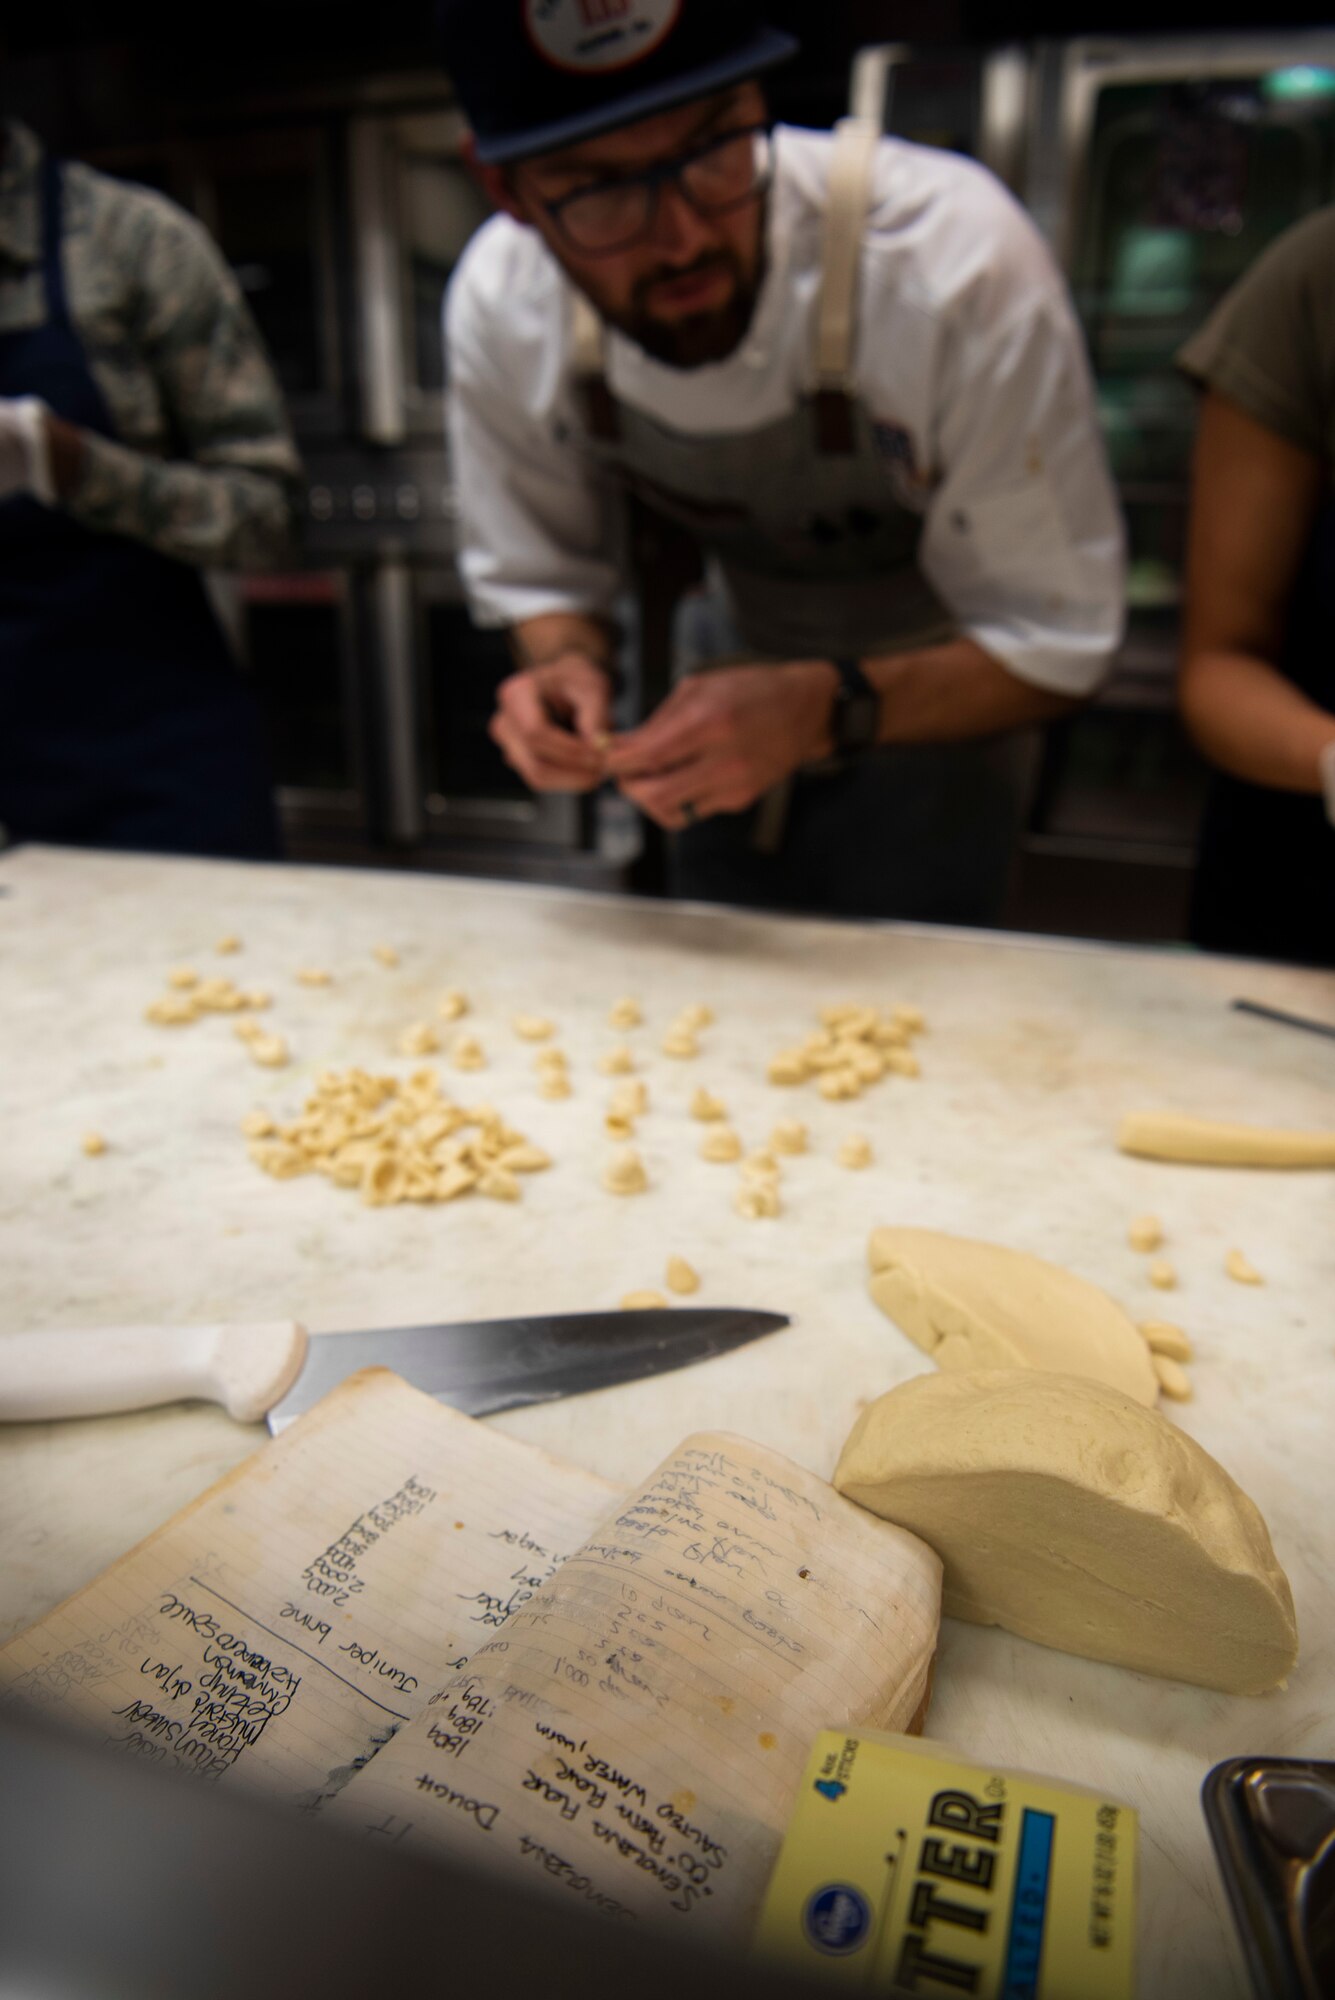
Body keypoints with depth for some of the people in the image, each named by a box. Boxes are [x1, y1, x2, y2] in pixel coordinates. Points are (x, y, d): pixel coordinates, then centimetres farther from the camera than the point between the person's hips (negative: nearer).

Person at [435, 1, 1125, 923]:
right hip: (734, 652, 4)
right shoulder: (498, 303, -22)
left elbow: (1052, 645, -28)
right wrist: (570, 666, -30)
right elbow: (540, 578, -6)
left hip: (937, 684, -3)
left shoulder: (957, 261, -35)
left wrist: (826, 709, -44)